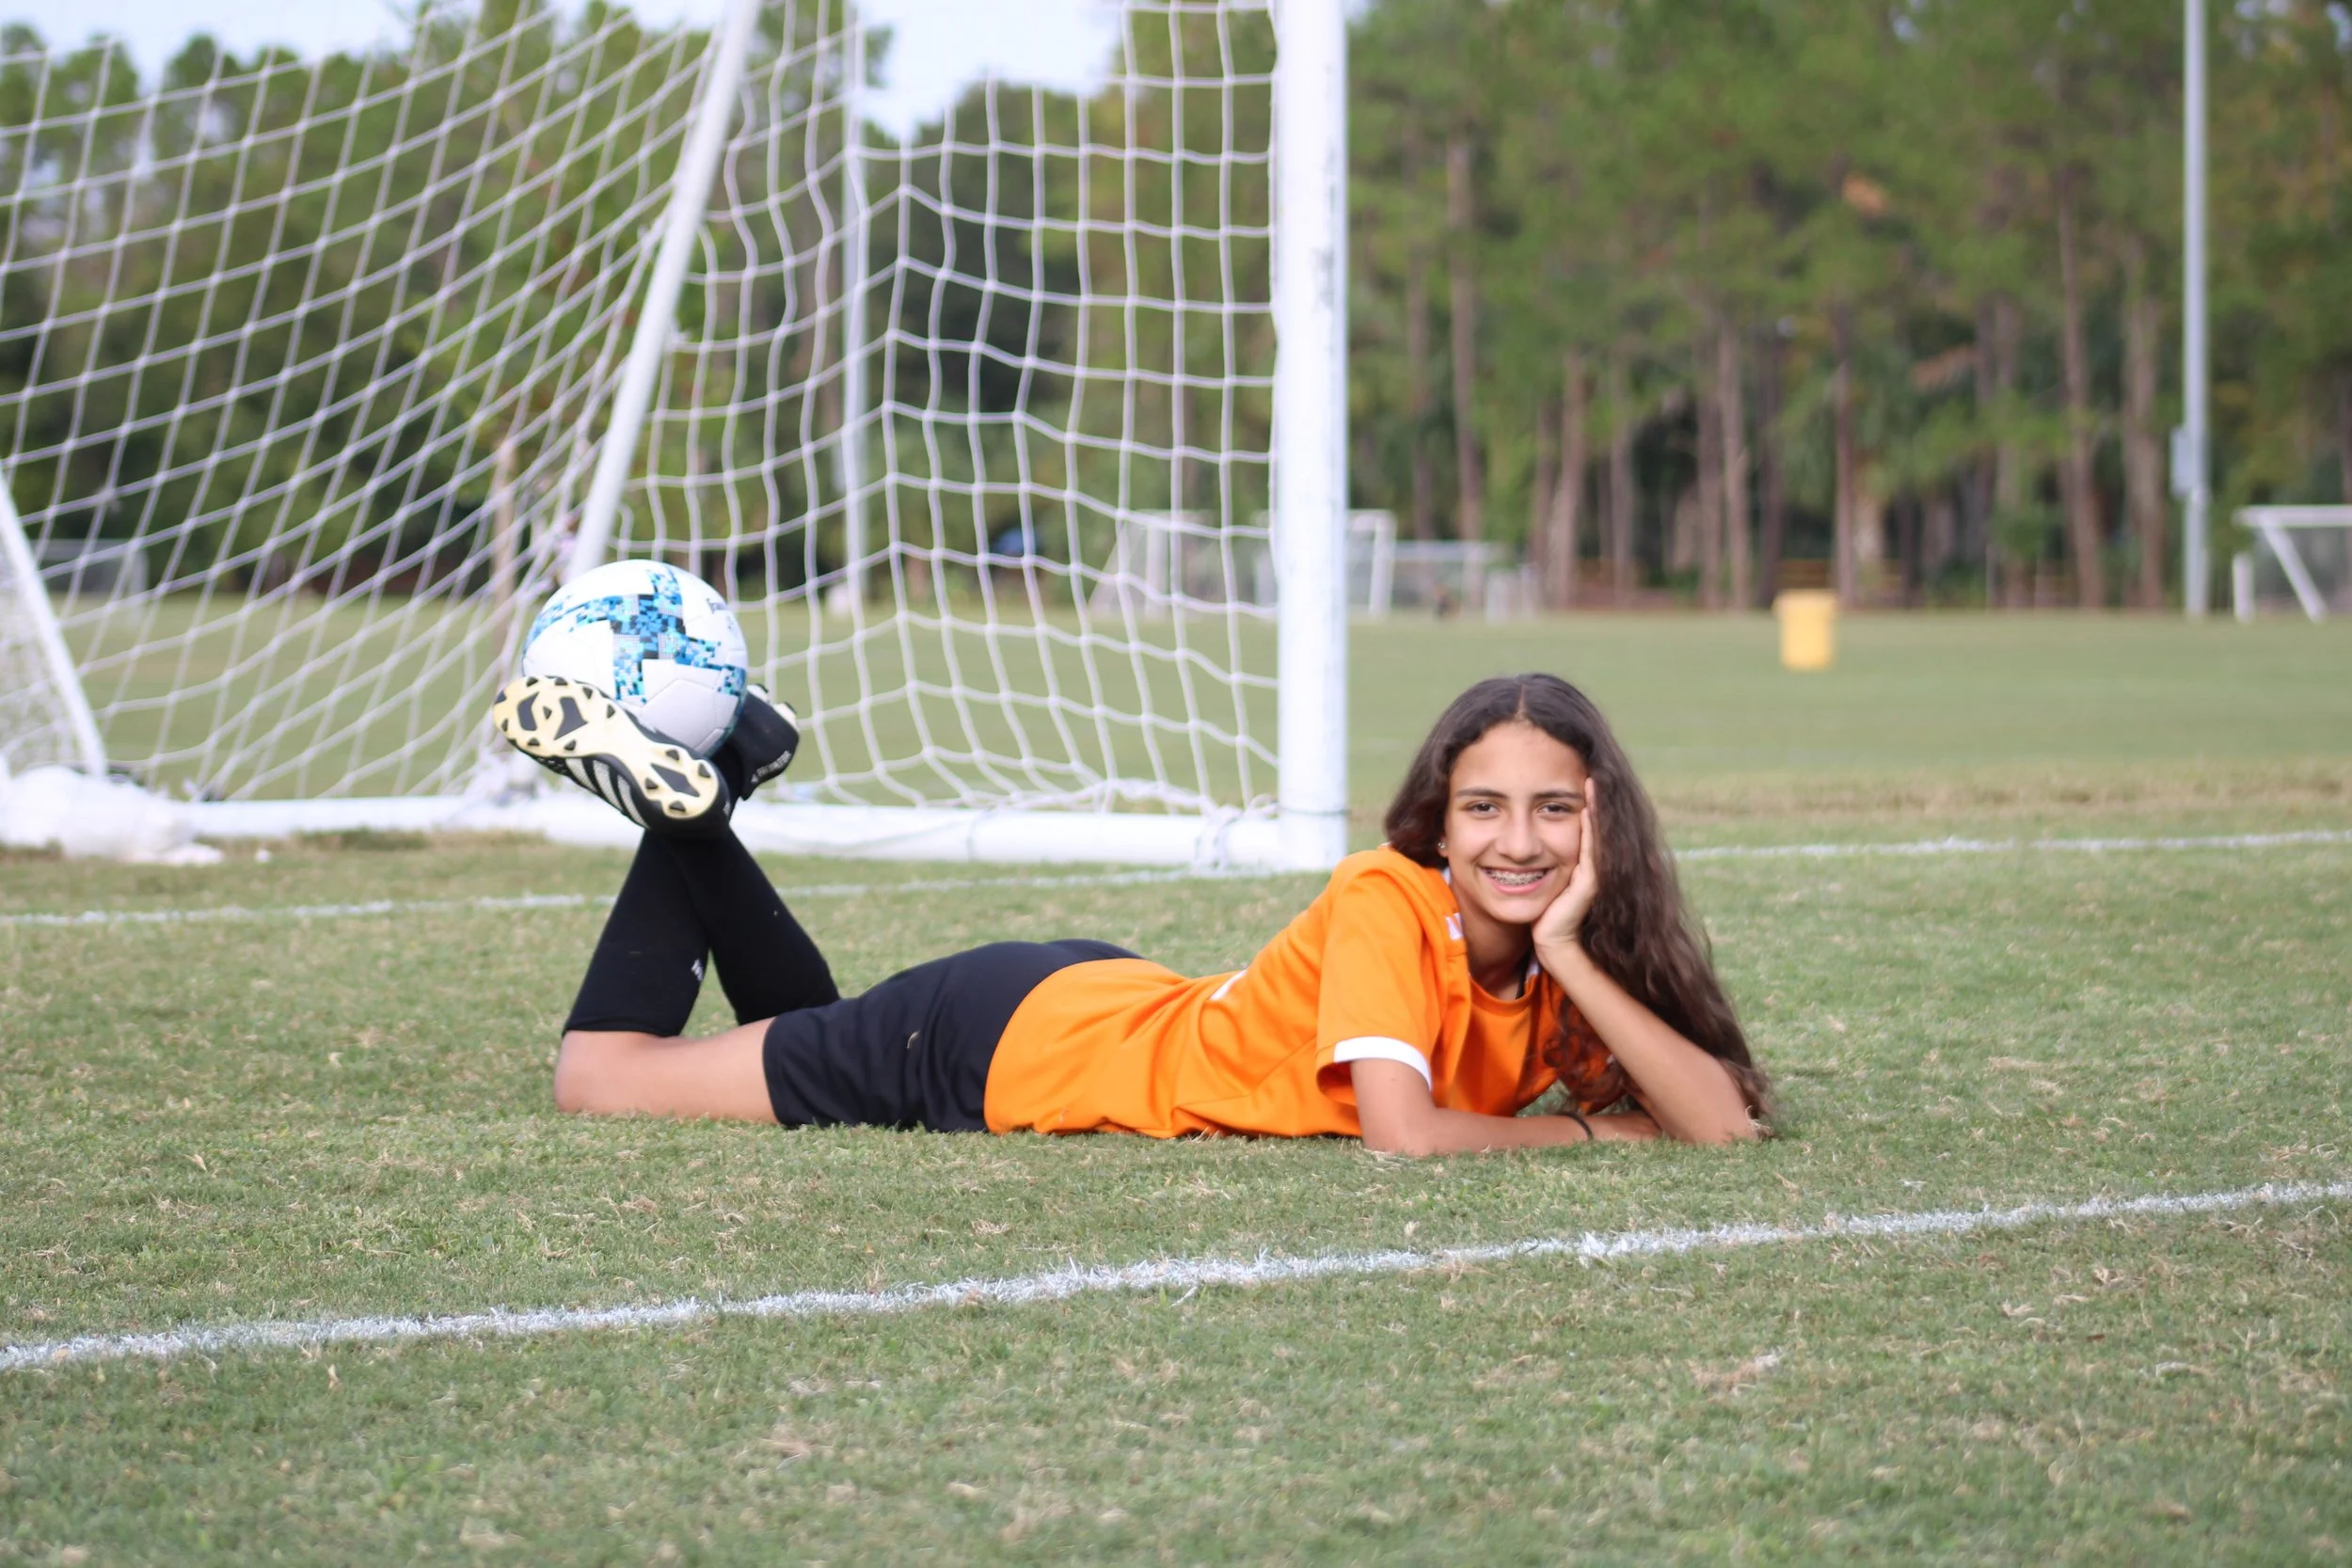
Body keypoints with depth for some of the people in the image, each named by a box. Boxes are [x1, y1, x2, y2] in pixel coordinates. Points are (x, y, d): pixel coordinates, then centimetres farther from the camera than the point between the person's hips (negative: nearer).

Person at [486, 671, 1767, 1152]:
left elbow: (1723, 1123, -20)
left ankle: (699, 784, 30)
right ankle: (686, 794, 17)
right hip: (1014, 1040, -6)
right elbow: (1403, 1133, -39)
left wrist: (1571, 958, -31)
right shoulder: (1390, 903, -29)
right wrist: (1588, 1131, -24)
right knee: (598, 1077, 3)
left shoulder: (1562, 974, -11)